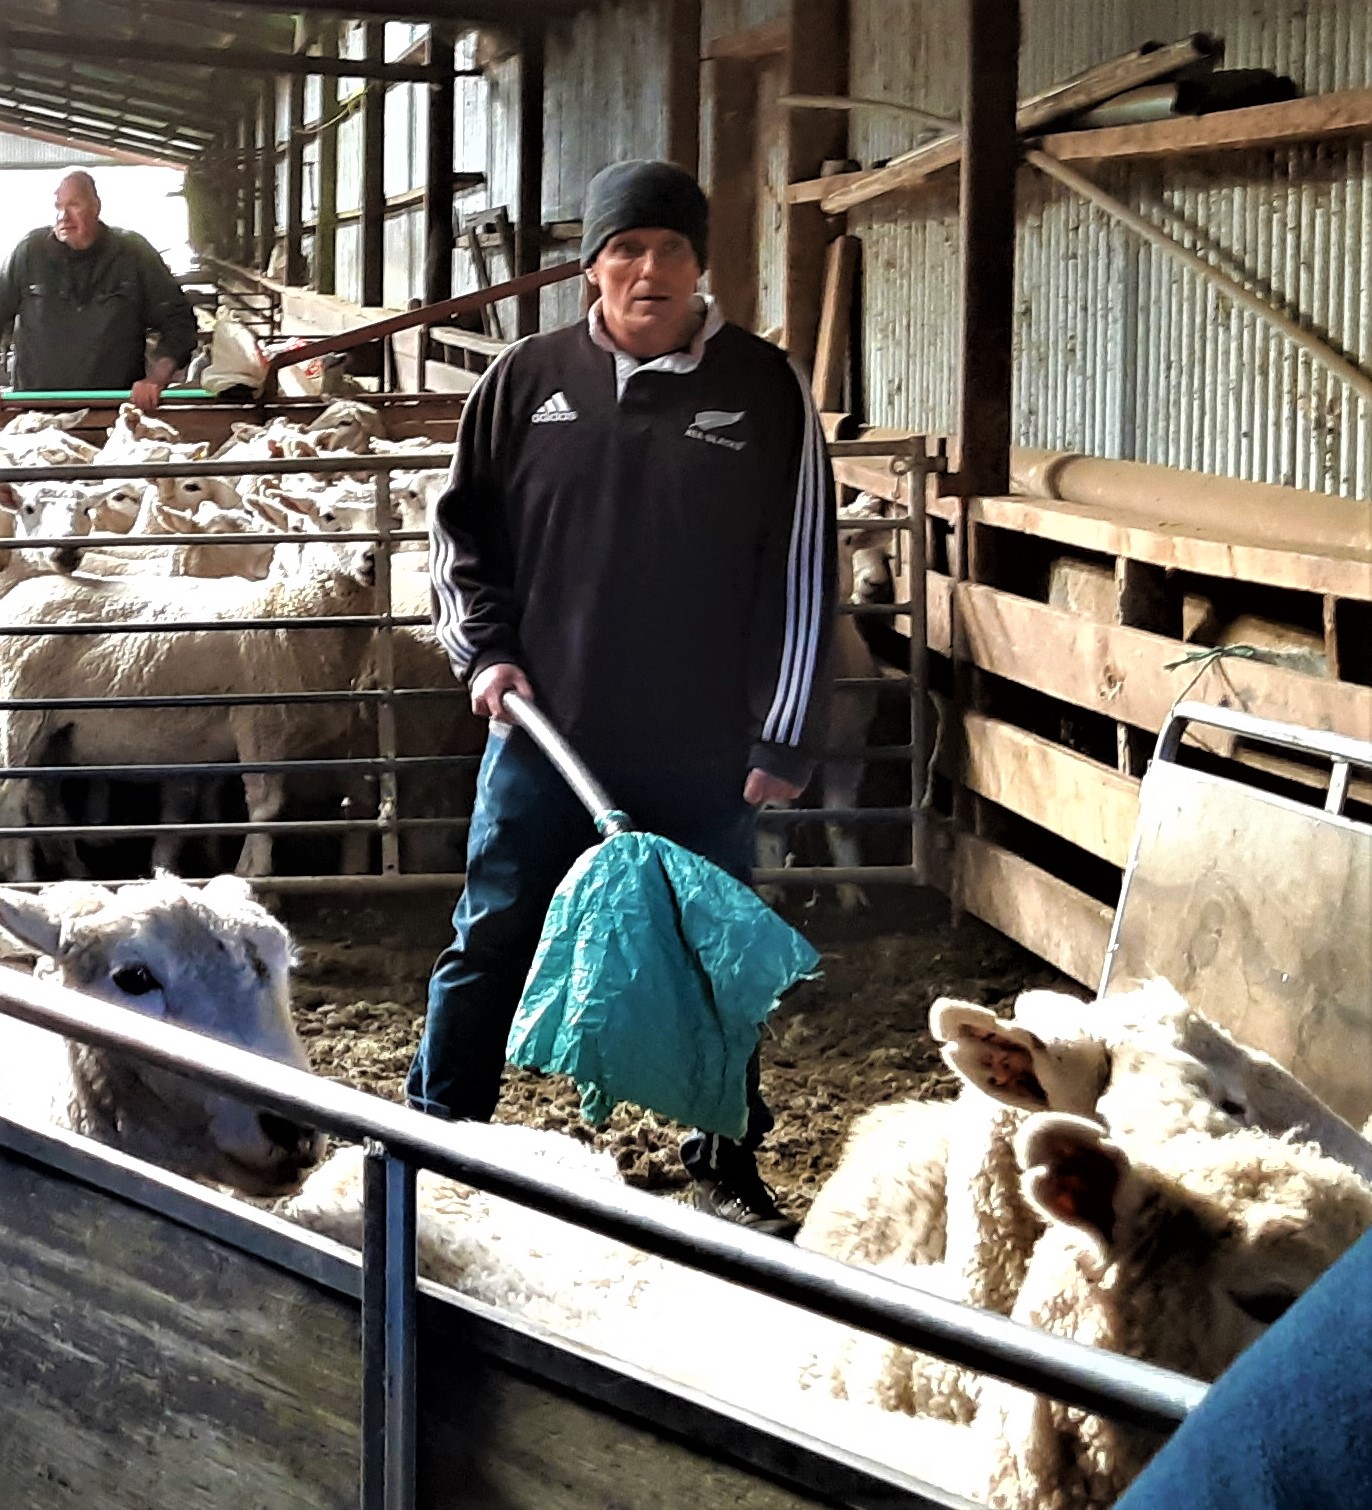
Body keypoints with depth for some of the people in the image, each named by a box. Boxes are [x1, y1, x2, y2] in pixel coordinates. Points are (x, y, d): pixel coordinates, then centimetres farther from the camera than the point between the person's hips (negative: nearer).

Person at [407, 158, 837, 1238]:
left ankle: (730, 1169, 23)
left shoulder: (765, 390, -3)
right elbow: (463, 529, 13)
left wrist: (784, 737, -4)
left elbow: (802, 570, -2)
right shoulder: (527, 381, 1)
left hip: (702, 751, -1)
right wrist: (483, 649, -1)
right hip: (545, 736, 1)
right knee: (491, 947, 8)